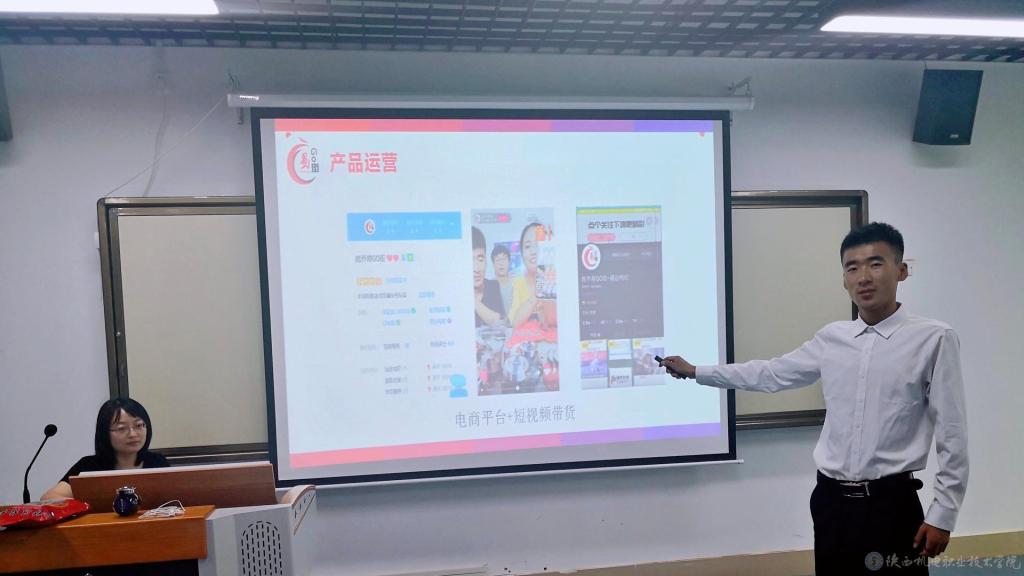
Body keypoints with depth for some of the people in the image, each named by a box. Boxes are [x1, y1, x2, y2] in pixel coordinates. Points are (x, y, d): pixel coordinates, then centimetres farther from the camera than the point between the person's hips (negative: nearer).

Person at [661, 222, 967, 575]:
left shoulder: (934, 339, -8)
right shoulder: (831, 338, 5)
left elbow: (951, 435, -6)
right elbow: (771, 374, 14)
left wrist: (943, 513, -5)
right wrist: (694, 372, 16)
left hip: (892, 503, -4)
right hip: (831, 499, 4)